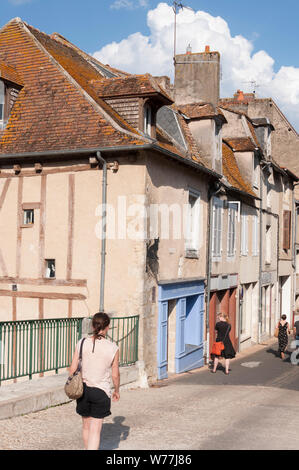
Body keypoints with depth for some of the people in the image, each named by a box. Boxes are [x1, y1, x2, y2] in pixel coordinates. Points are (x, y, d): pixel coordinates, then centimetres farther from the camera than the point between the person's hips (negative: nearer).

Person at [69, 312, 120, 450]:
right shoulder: (113, 348, -10)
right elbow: (115, 375, -4)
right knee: (95, 429, 2)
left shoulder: (82, 343, -6)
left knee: (86, 426, 21)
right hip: (101, 391, -3)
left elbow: (73, 369, -3)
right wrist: (117, 391, 14)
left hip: (83, 389, 3)